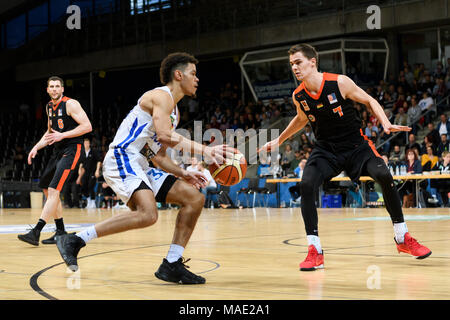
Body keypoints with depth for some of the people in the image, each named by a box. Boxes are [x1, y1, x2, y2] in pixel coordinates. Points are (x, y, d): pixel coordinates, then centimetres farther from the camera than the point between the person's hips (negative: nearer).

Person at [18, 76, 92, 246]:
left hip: (71, 150, -10)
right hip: (58, 151, 10)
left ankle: (36, 232, -26)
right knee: (46, 188, 14)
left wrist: (62, 135, -22)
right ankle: (60, 232, 23)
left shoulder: (71, 104, -11)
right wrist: (37, 147, 12)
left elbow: (87, 126, -18)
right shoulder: (49, 106, 14)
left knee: (54, 190, -19)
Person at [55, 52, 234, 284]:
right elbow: (164, 135, -25)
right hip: (121, 160, -10)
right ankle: (74, 240, -22)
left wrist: (183, 174, 12)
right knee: (148, 214, -32)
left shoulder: (173, 110, 24)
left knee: (195, 198, 6)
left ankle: (172, 265, 4)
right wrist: (205, 150, -25)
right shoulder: (161, 96, -7)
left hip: (138, 168, 10)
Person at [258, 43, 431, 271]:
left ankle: (403, 239, -4)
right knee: (307, 185, -23)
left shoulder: (340, 82, -18)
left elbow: (369, 101, -5)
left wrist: (386, 123, -20)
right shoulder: (298, 96, -6)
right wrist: (278, 141, 22)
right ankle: (314, 251, -15)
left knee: (384, 176, -23)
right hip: (326, 149, 2)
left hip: (355, 144, -2)